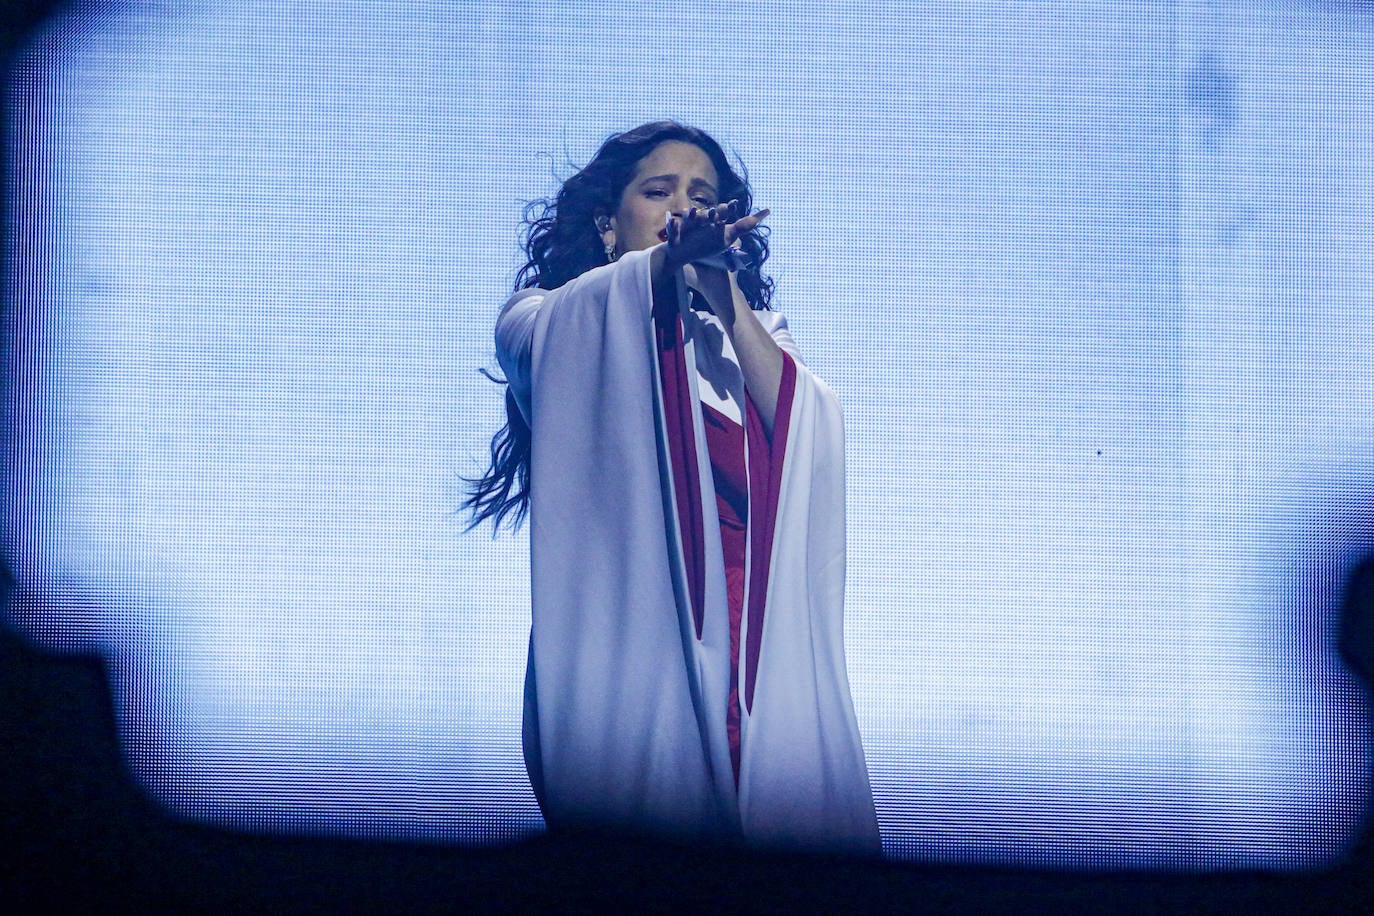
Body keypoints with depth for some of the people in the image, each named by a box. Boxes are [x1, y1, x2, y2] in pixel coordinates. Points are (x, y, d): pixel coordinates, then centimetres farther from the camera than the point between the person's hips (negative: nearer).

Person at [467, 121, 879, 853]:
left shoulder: (750, 333, 21)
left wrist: (727, 296, -6)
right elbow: (533, 337, -13)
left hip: (761, 645, 3)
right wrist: (668, 260, -29)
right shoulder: (549, 320, 12)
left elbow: (811, 439, 2)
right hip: (626, 644, -3)